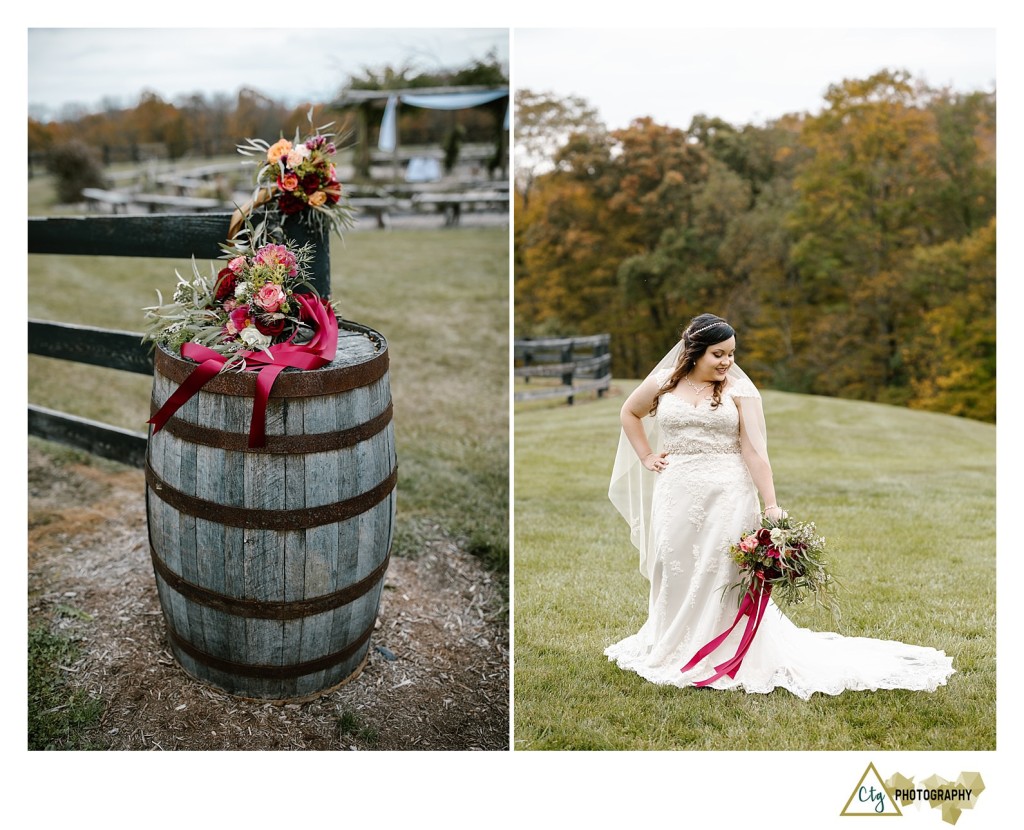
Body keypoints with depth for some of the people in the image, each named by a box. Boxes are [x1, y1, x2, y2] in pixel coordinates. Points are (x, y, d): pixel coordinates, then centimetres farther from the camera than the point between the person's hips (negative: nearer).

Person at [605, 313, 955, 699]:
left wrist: (771, 506, -17)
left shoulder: (739, 389, -2)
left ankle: (724, 658, 13)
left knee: (722, 577, -1)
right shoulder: (663, 382, 4)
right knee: (676, 575, 8)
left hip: (728, 497, -2)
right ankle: (672, 651, 24)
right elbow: (630, 413, 23)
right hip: (676, 495, 2)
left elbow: (755, 451, -9)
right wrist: (647, 457, 11)